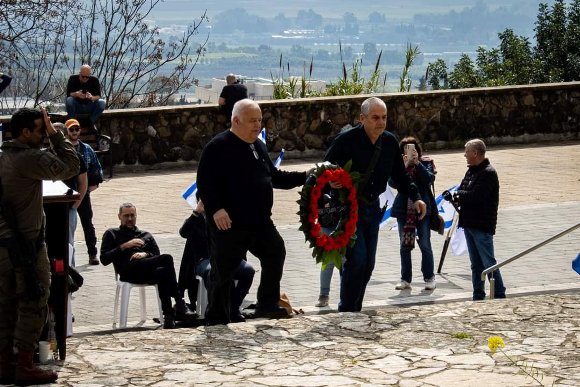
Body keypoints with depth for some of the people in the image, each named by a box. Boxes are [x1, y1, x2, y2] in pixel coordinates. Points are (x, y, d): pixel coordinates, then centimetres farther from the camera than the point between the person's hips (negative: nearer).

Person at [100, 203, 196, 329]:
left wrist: (146, 254, -1)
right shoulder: (112, 234, 25)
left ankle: (168, 315, -42)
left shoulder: (146, 235, 35)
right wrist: (124, 246, 0)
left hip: (148, 273, 4)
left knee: (162, 272, -37)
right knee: (167, 258, -30)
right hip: (129, 273, -4)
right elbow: (104, 259, 9)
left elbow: (157, 256, 21)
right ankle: (179, 304, -33)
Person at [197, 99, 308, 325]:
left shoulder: (258, 146, 15)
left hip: (260, 221, 8)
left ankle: (267, 306, 23)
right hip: (229, 224, -8)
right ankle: (217, 320, 8)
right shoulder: (218, 147, -12)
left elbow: (274, 177, 24)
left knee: (276, 254, 12)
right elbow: (204, 182, -17)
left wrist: (304, 178, 15)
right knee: (223, 272, -2)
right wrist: (216, 209, -28)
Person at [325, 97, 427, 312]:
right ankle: (346, 311, -4)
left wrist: (415, 197, 5)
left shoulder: (390, 143, 1)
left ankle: (356, 310, 22)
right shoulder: (346, 141, -16)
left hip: (372, 207, 6)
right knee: (356, 260, -15)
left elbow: (400, 175, 13)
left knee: (368, 264, 10)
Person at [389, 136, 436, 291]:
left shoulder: (426, 163, 3)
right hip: (404, 210, 2)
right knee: (405, 246, 6)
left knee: (425, 244, 0)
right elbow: (392, 183, -9)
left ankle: (429, 278, 9)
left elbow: (429, 179, -12)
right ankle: (406, 279, 12)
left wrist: (417, 163, -17)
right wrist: (404, 166, -17)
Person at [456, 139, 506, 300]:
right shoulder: (471, 171, 15)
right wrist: (459, 197, -8)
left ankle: (500, 295, -1)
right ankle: (478, 296, 18)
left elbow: (475, 196, -22)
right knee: (476, 264, 12)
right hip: (469, 224, 9)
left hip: (482, 226, -9)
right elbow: (463, 191, 15)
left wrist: (459, 195, -7)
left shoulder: (488, 173, -14)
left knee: (488, 263, -6)